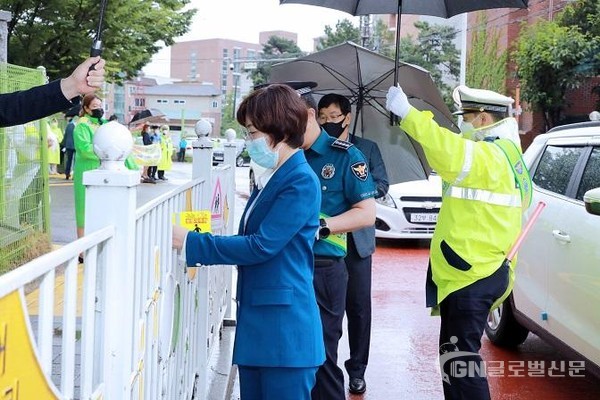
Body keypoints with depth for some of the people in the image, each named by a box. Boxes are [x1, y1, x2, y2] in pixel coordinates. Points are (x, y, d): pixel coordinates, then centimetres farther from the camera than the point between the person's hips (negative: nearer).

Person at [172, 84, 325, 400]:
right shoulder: (273, 178, 13)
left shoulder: (301, 182, -15)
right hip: (256, 320, 9)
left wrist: (190, 243, -17)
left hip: (284, 327, -9)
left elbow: (261, 245, -20)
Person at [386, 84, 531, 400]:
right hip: (473, 272, 11)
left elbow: (452, 154, -37)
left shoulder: (490, 156, -17)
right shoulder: (500, 153, 18)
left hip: (471, 277, -11)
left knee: (460, 360, -8)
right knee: (456, 355, 19)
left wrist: (406, 113, -36)